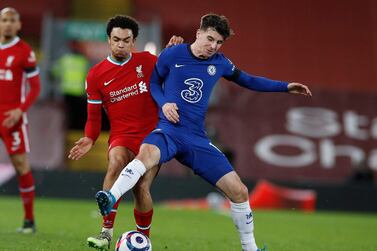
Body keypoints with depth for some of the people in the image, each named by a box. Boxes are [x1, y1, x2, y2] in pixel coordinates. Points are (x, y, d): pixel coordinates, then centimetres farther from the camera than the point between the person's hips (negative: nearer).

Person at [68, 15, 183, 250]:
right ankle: (106, 232, -33)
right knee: (116, 162, -34)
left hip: (152, 134, 0)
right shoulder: (96, 75, 4)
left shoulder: (147, 61, 5)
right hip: (122, 136, 0)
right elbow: (94, 116, 11)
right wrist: (90, 138, -6)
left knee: (142, 189, -15)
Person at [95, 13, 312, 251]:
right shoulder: (172, 55, -1)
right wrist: (164, 103, -8)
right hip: (169, 130, -4)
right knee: (147, 153, -42)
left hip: (197, 138, 4)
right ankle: (110, 199, -55)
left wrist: (286, 87, 20)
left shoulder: (219, 63, 9)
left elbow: (248, 81, 24)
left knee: (239, 191, -2)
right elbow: (154, 83, 12)